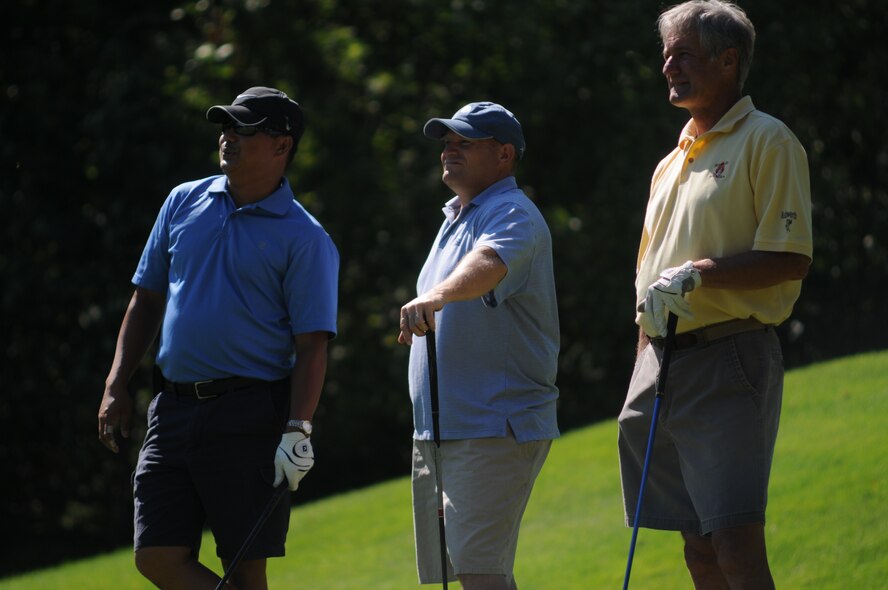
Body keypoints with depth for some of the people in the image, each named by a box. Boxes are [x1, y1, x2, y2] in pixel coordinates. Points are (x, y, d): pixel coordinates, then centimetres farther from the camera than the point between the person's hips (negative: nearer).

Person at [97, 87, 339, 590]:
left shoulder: (305, 239, -4)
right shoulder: (184, 203, 12)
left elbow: (312, 345, -8)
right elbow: (147, 301, 18)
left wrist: (298, 430, -18)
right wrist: (116, 387, 11)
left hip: (250, 416, -5)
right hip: (173, 410, 5)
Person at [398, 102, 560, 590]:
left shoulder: (512, 215, -11)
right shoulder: (456, 217, 20)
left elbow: (487, 264, -35)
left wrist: (434, 297, -53)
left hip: (493, 429, -10)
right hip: (437, 430, 10)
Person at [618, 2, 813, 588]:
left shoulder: (767, 141, -3)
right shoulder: (674, 162, 21)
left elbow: (791, 259, -13)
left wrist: (698, 273, -21)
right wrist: (645, 377, 20)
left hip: (730, 362, -8)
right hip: (662, 365, 8)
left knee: (736, 540, -16)